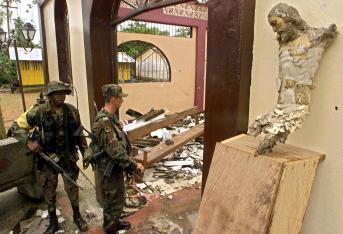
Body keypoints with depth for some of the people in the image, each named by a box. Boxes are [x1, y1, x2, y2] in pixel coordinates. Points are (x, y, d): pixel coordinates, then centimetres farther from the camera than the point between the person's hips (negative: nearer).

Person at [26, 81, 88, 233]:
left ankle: (77, 216, 34)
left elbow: (79, 133, 5)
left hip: (69, 157, 1)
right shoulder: (38, 112, -11)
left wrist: (85, 152, 6)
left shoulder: (72, 111, -3)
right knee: (49, 191, 12)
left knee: (72, 187, 12)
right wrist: (29, 142, -10)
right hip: (48, 157, -1)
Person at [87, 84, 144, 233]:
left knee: (118, 198, 26)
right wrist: (134, 165, -23)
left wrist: (129, 161, 17)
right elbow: (116, 151, -31)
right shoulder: (104, 122, -29)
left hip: (115, 167, 10)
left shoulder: (110, 117, 3)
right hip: (108, 170, -10)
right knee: (112, 203, 9)